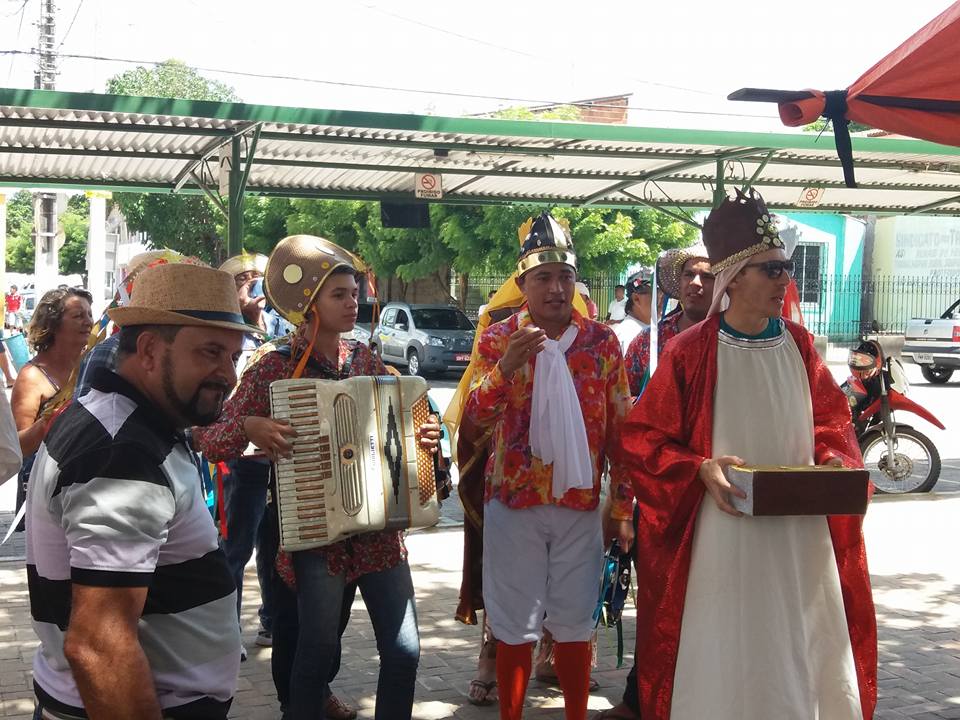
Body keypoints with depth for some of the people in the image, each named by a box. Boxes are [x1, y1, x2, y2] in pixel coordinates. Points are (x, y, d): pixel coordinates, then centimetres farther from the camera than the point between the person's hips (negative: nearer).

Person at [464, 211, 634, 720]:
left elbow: (620, 428, 5)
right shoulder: (498, 338, -2)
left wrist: (623, 507, 4)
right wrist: (506, 367, -27)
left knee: (574, 622, 10)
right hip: (514, 501, -1)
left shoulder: (602, 341, 2)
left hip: (581, 503, 1)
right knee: (516, 624, 6)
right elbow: (475, 420, -10)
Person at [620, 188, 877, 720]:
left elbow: (832, 421, 15)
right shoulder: (691, 351, -8)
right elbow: (642, 437, -5)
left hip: (801, 533, 4)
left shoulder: (798, 346, 6)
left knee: (804, 652, 11)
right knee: (728, 663, 3)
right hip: (724, 533, -4)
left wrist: (834, 462, -5)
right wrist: (701, 469, -19)